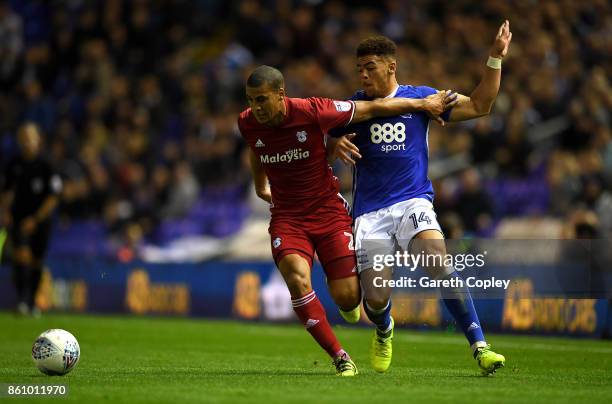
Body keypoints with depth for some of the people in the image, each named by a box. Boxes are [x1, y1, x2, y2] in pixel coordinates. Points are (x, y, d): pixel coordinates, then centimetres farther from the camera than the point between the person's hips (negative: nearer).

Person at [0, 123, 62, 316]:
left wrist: (35, 219, -14)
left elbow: (53, 198, -9)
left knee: (36, 262, 6)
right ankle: (22, 299, -23)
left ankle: (32, 302, 22)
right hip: (18, 219, 1)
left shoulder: (46, 166, -7)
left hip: (40, 220, -1)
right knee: (21, 255, -17)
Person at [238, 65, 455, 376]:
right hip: (287, 218, 2)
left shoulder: (313, 112, -20)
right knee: (297, 279, -26)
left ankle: (351, 304, 34)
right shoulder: (247, 124, -8)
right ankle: (339, 357, -14)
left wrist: (423, 104, -2)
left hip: (328, 211, -2)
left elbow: (372, 108, -10)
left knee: (347, 297, -8)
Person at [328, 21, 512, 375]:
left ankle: (480, 347, -27)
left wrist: (496, 58, 0)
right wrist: (336, 145, -9)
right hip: (370, 211, 1)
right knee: (376, 299, -5)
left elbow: (479, 106, 8)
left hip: (413, 202, -1)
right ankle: (384, 331, 34)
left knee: (440, 263, -29)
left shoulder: (420, 97, 6)